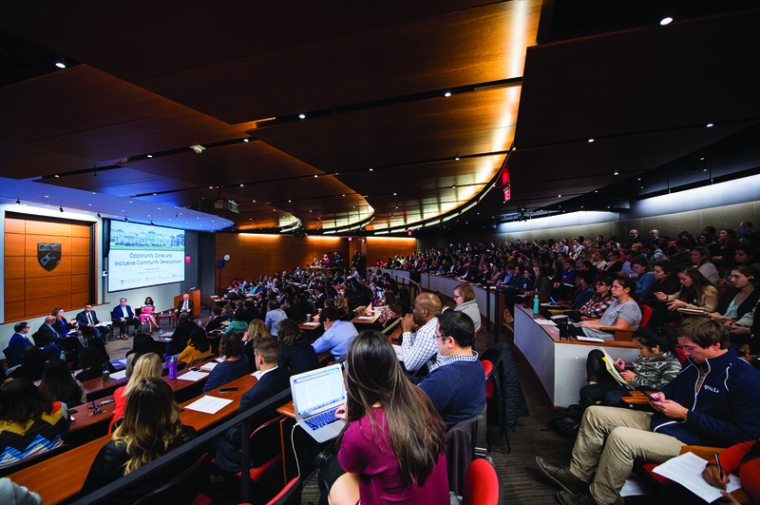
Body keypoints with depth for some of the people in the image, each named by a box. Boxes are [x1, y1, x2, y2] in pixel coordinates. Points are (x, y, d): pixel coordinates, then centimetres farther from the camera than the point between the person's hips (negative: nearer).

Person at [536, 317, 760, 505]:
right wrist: (662, 394, 2)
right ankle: (577, 475, 4)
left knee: (621, 437, -31)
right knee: (595, 414, -2)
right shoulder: (694, 361, 6)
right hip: (661, 421, 8)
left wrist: (686, 415, -19)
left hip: (693, 442, -8)